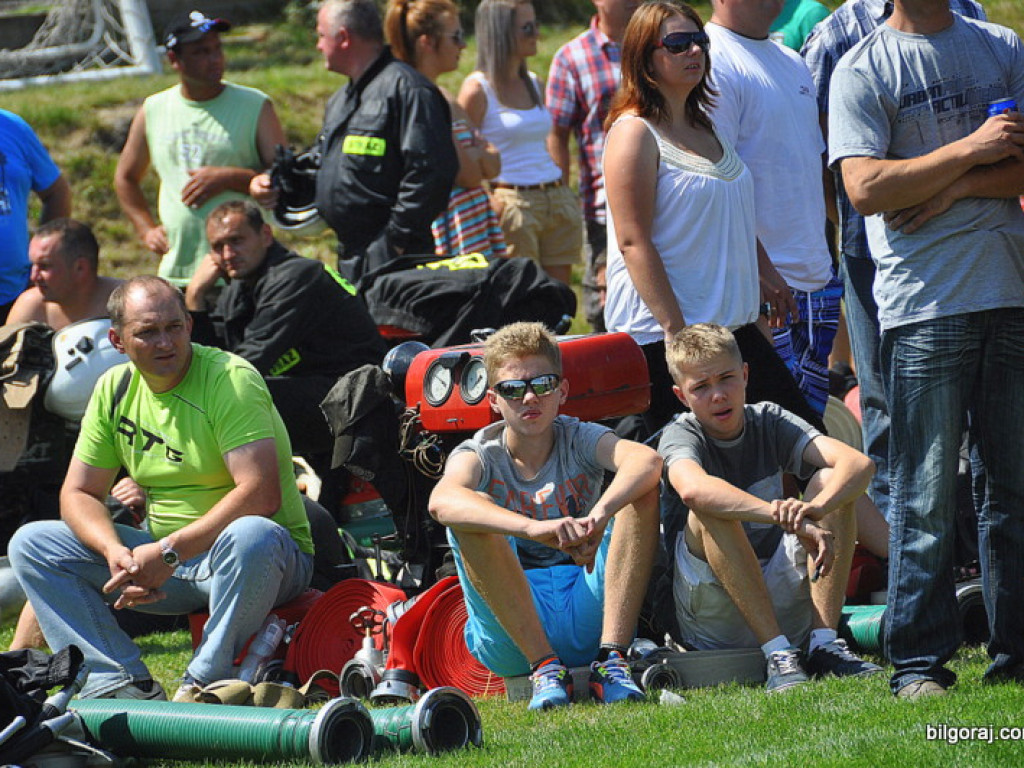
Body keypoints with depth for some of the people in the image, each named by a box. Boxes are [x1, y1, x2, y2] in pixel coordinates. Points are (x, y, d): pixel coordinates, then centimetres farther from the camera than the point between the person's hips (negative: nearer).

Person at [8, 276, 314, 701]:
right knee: (32, 542, -6)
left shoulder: (230, 379, -16)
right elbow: (78, 494, 5)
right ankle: (123, 683, -20)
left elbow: (262, 494, -26)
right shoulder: (114, 388, 3)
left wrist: (170, 552, -28)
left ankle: (204, 685, -24)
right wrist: (116, 553, -17)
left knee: (250, 537, -41)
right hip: (163, 555, 6)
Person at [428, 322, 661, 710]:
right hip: (511, 634, -1)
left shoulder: (578, 440, 3)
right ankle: (545, 668, -27)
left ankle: (612, 659, -25)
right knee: (473, 508, -23)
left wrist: (599, 516, -42)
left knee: (643, 490, -15)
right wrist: (535, 528, -45)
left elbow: (646, 460, -21)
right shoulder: (481, 455, -1)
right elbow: (442, 501, -28)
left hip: (591, 617, 1)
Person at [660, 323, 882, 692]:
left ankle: (824, 642, -21)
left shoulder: (769, 422, 2)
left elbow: (859, 463, -15)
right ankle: (777, 653, -33)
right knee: (711, 510, -29)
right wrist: (788, 518, -47)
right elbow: (692, 488, -36)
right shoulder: (682, 434, -9)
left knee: (829, 480, -13)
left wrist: (815, 507, -37)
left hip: (784, 603, 4)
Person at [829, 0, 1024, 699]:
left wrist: (956, 189, -10)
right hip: (924, 299, -4)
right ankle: (919, 660, 3)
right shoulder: (863, 69, 2)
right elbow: (865, 187, -9)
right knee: (926, 494, -3)